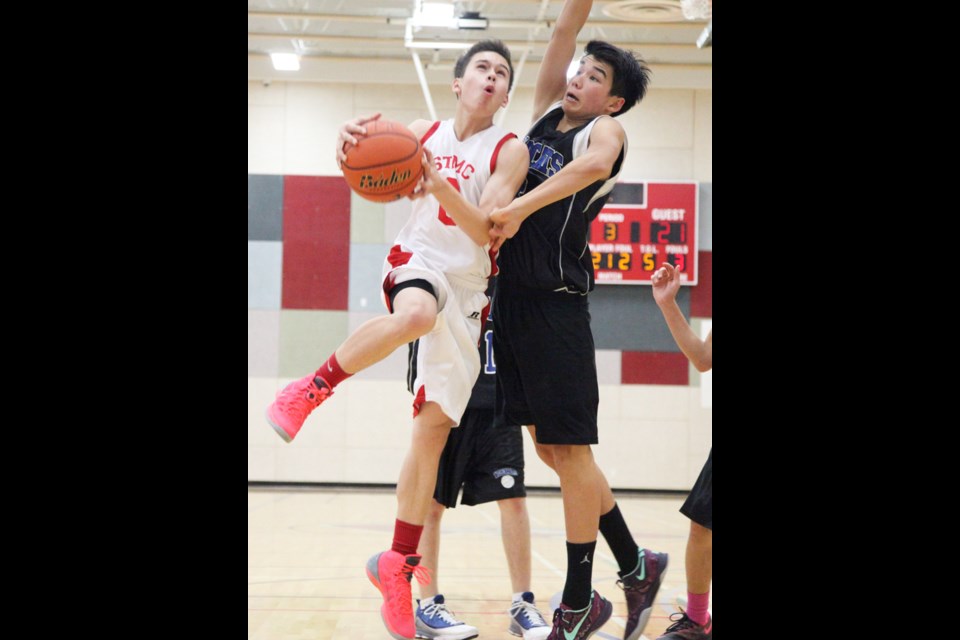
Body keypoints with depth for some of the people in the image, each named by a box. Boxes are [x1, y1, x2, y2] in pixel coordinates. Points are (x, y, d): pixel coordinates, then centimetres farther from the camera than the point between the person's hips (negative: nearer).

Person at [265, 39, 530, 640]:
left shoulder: (510, 151, -2)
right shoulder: (426, 133, 6)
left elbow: (485, 231, -13)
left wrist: (436, 179, -29)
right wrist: (353, 142, -19)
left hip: (468, 292, 1)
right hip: (418, 263, -1)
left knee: (434, 427, -1)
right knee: (417, 313, -41)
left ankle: (399, 564, 9)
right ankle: (311, 389, -25)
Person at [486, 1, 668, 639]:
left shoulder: (605, 131, -3)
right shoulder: (547, 113, 15)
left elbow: (593, 164, -28)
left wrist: (521, 207, -32)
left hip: (557, 304, -7)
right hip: (514, 295, 8)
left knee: (569, 449, -3)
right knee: (553, 449, 10)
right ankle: (635, 566, 21)